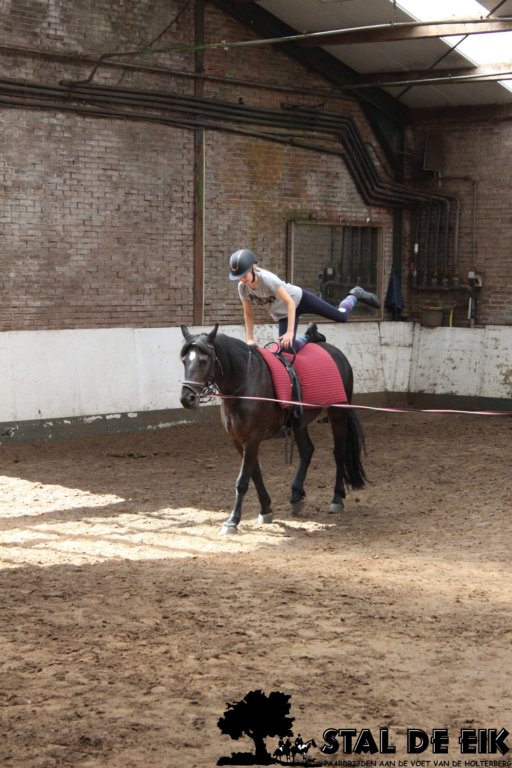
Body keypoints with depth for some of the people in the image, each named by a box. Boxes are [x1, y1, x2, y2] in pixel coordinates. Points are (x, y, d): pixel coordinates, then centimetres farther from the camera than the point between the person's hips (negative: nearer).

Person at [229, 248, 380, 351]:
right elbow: (248, 314, -3)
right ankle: (309, 336, 20)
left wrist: (290, 332, -34)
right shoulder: (242, 288, -17)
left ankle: (355, 295, 30)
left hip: (299, 298, -5)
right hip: (282, 314, 5)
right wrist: (250, 339, -9)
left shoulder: (267, 278, -34)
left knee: (341, 316, -3)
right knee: (288, 347, -13)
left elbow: (290, 303, -31)